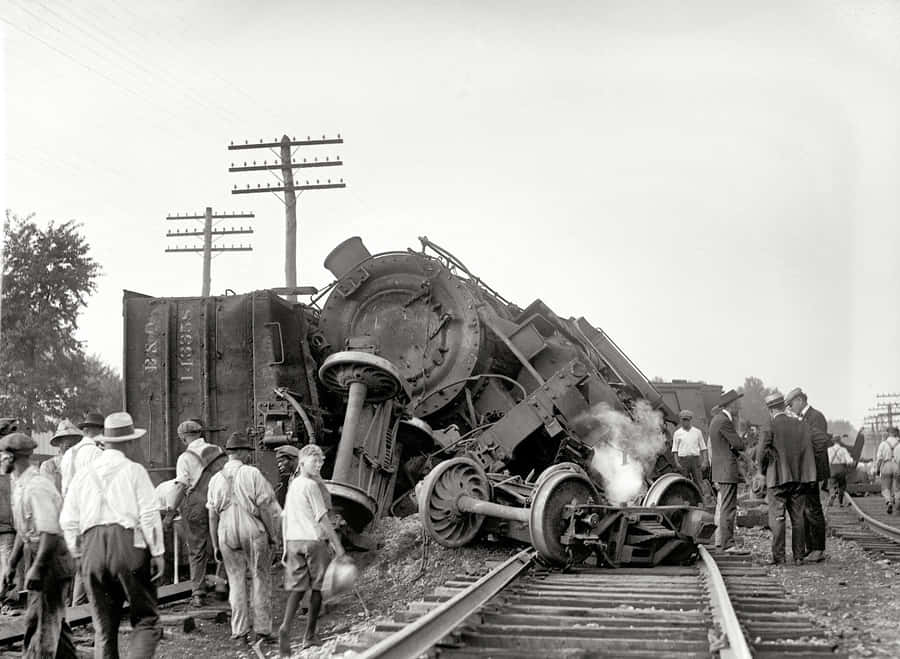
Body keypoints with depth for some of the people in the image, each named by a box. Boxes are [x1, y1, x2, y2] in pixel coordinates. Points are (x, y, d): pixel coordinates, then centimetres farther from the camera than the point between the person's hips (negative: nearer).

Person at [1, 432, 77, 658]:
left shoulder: (36, 487, -20)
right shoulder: (19, 485, 12)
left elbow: (50, 532, -26)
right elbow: (23, 530, 21)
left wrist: (36, 568, -24)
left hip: (53, 560, -10)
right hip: (43, 559, 10)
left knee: (41, 622, -6)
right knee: (54, 621, 15)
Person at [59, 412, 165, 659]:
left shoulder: (84, 473, 13)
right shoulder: (134, 471, 0)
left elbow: (68, 520, 12)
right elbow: (149, 515, -6)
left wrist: (79, 554, 20)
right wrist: (157, 552, -1)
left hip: (92, 548, 4)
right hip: (129, 544, -4)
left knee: (103, 627, 12)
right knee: (146, 619, 2)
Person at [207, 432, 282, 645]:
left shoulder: (216, 479, 6)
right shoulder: (252, 473, -7)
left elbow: (212, 516, 7)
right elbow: (264, 507, -8)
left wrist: (215, 545, 14)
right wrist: (273, 535, 0)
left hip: (227, 534, 3)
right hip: (253, 531, -3)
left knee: (236, 582, 10)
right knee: (260, 580, 6)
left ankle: (239, 632, 10)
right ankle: (262, 631, 7)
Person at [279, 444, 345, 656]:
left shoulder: (292, 485, 14)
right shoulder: (311, 485, -10)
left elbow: (285, 518, 16)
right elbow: (322, 518, -12)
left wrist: (286, 547, 20)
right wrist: (337, 545, -9)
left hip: (293, 541, 6)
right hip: (313, 540, -6)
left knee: (296, 588, 5)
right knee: (317, 588, 6)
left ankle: (286, 627, -16)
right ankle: (309, 637, 9)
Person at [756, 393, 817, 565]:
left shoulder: (771, 428, -10)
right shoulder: (800, 425, 4)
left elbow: (761, 453, -10)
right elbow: (810, 448, 4)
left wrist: (763, 470, 8)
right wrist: (801, 469, 15)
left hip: (778, 478, -4)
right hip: (799, 477, 4)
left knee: (777, 518, 0)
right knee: (798, 517, 11)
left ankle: (778, 557, -2)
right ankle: (798, 555, 13)